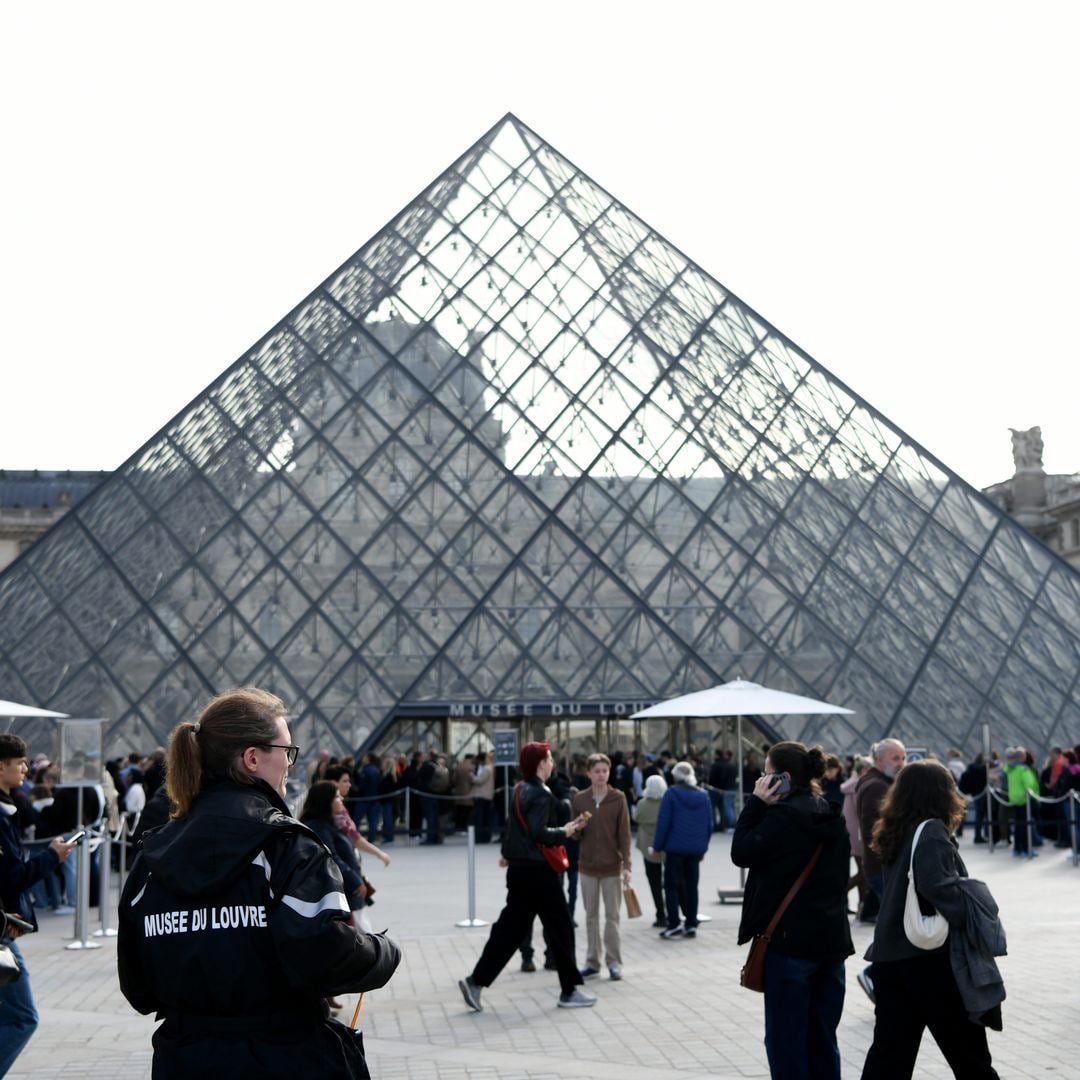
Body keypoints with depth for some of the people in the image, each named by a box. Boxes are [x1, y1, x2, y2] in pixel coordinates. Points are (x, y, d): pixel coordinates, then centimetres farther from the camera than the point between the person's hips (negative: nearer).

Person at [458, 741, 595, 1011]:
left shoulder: (519, 790, 12)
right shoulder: (541, 794, -16)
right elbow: (539, 832, -25)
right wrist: (564, 832, -13)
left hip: (518, 869, 9)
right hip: (538, 870, -9)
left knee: (510, 927, 11)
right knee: (560, 927, 3)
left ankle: (476, 981, 6)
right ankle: (569, 991, 10)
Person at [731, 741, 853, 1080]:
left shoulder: (784, 815, -15)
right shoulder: (831, 816, 10)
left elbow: (742, 853, -8)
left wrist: (756, 803, -5)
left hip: (790, 940, -8)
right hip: (833, 938, 8)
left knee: (785, 1038, 1)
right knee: (823, 1038, 13)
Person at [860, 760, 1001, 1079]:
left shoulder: (894, 832, 10)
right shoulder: (931, 831, -13)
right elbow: (936, 885, -29)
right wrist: (973, 920, -23)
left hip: (890, 956, 7)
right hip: (931, 957, -7)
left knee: (889, 1052, 6)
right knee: (967, 1052, 9)